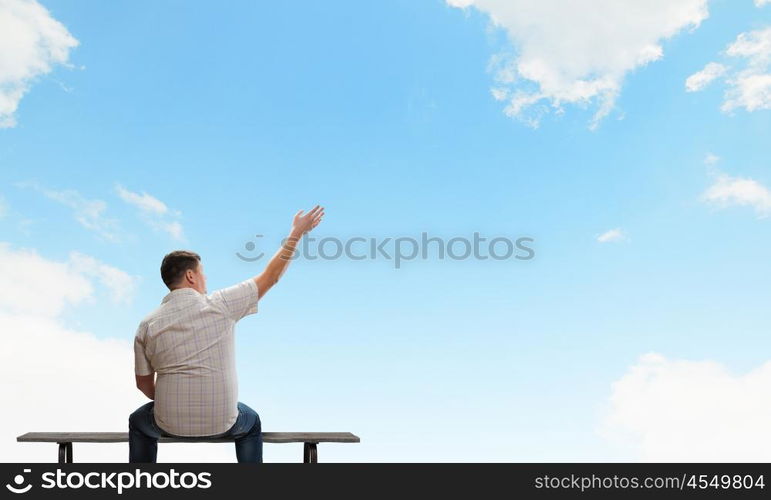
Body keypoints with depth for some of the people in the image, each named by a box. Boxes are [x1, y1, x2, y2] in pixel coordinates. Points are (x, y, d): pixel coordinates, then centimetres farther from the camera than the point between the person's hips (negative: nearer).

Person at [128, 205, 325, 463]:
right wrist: (297, 233, 5)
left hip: (170, 423, 1)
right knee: (251, 423, 34)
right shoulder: (220, 305, -11)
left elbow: (144, 384, 5)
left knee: (138, 422, 35)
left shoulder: (148, 325, -4)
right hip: (222, 422, -1)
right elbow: (269, 277, -3)